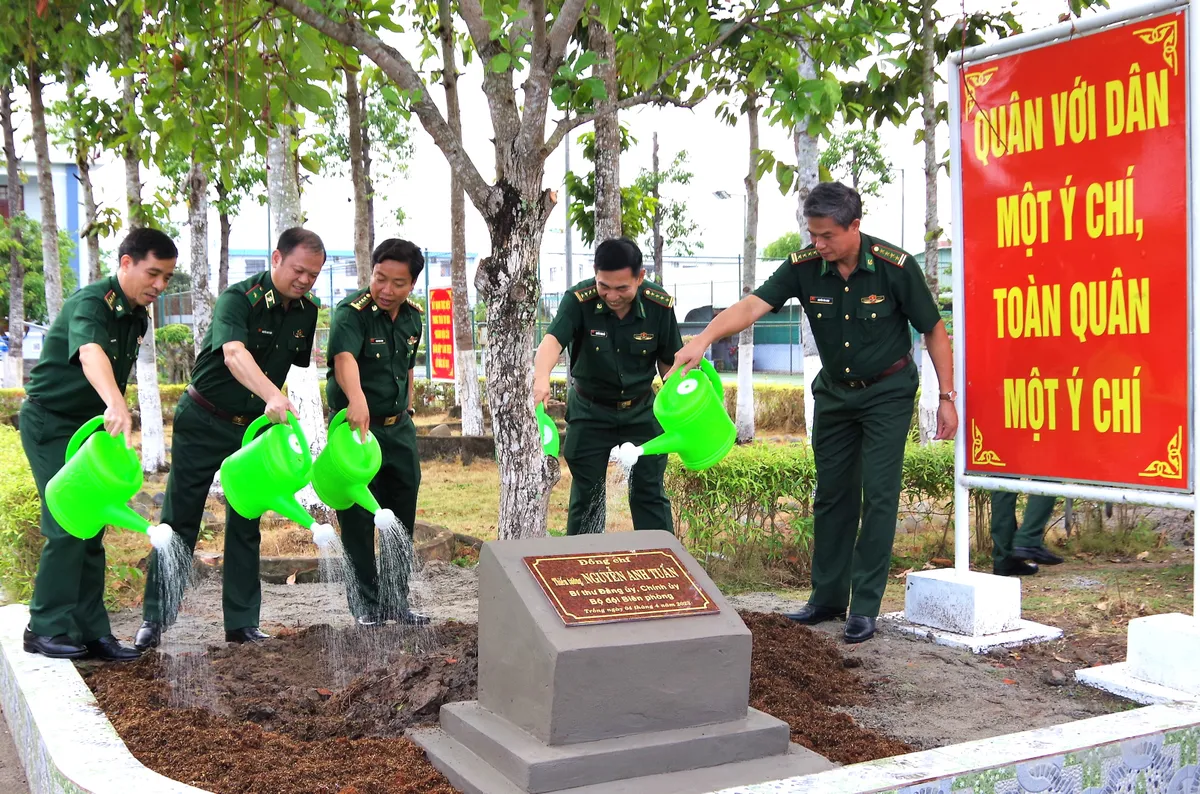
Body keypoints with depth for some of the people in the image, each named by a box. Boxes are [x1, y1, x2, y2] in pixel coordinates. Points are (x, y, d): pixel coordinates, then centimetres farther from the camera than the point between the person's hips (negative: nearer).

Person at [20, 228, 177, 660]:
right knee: (67, 526, -13)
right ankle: (47, 630, -2)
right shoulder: (90, 303, -24)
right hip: (50, 423, -8)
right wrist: (116, 405, -62)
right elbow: (90, 353, -45)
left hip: (88, 426, 8)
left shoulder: (137, 316, 4)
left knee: (91, 530, 7)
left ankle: (91, 632, 11)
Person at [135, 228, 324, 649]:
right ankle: (154, 618, 11)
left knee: (246, 526, 6)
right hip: (203, 422, -5)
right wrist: (274, 397, -56)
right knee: (180, 520, 1)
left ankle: (242, 623, 12)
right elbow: (234, 354, -39)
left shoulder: (307, 311, -1)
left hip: (253, 425, 5)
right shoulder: (238, 299, -21)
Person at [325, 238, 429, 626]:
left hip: (399, 429, 6)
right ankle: (367, 605, 15)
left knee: (402, 519, 13)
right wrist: (357, 399, -57)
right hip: (356, 429, -6)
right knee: (358, 522, 1)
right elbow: (345, 358, -40)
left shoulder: (413, 317, 3)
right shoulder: (352, 312, -19)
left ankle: (397, 600, 27)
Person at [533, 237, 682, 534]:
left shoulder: (660, 305, -17)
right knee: (586, 495, 8)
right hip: (590, 411, -1)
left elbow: (669, 362, -4)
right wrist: (542, 378, -61)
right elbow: (552, 339, -41)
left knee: (650, 493, 6)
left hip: (641, 410, 1)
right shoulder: (579, 300, -24)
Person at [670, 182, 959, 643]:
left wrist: (947, 397, -10)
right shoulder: (803, 267, -15)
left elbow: (933, 330, -10)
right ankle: (828, 598, 21)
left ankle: (864, 609, 0)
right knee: (831, 494, 9)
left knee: (878, 496, -7)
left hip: (887, 392, -4)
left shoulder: (895, 267, -21)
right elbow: (752, 306, -26)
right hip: (834, 392, 4)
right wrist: (704, 338, -43)